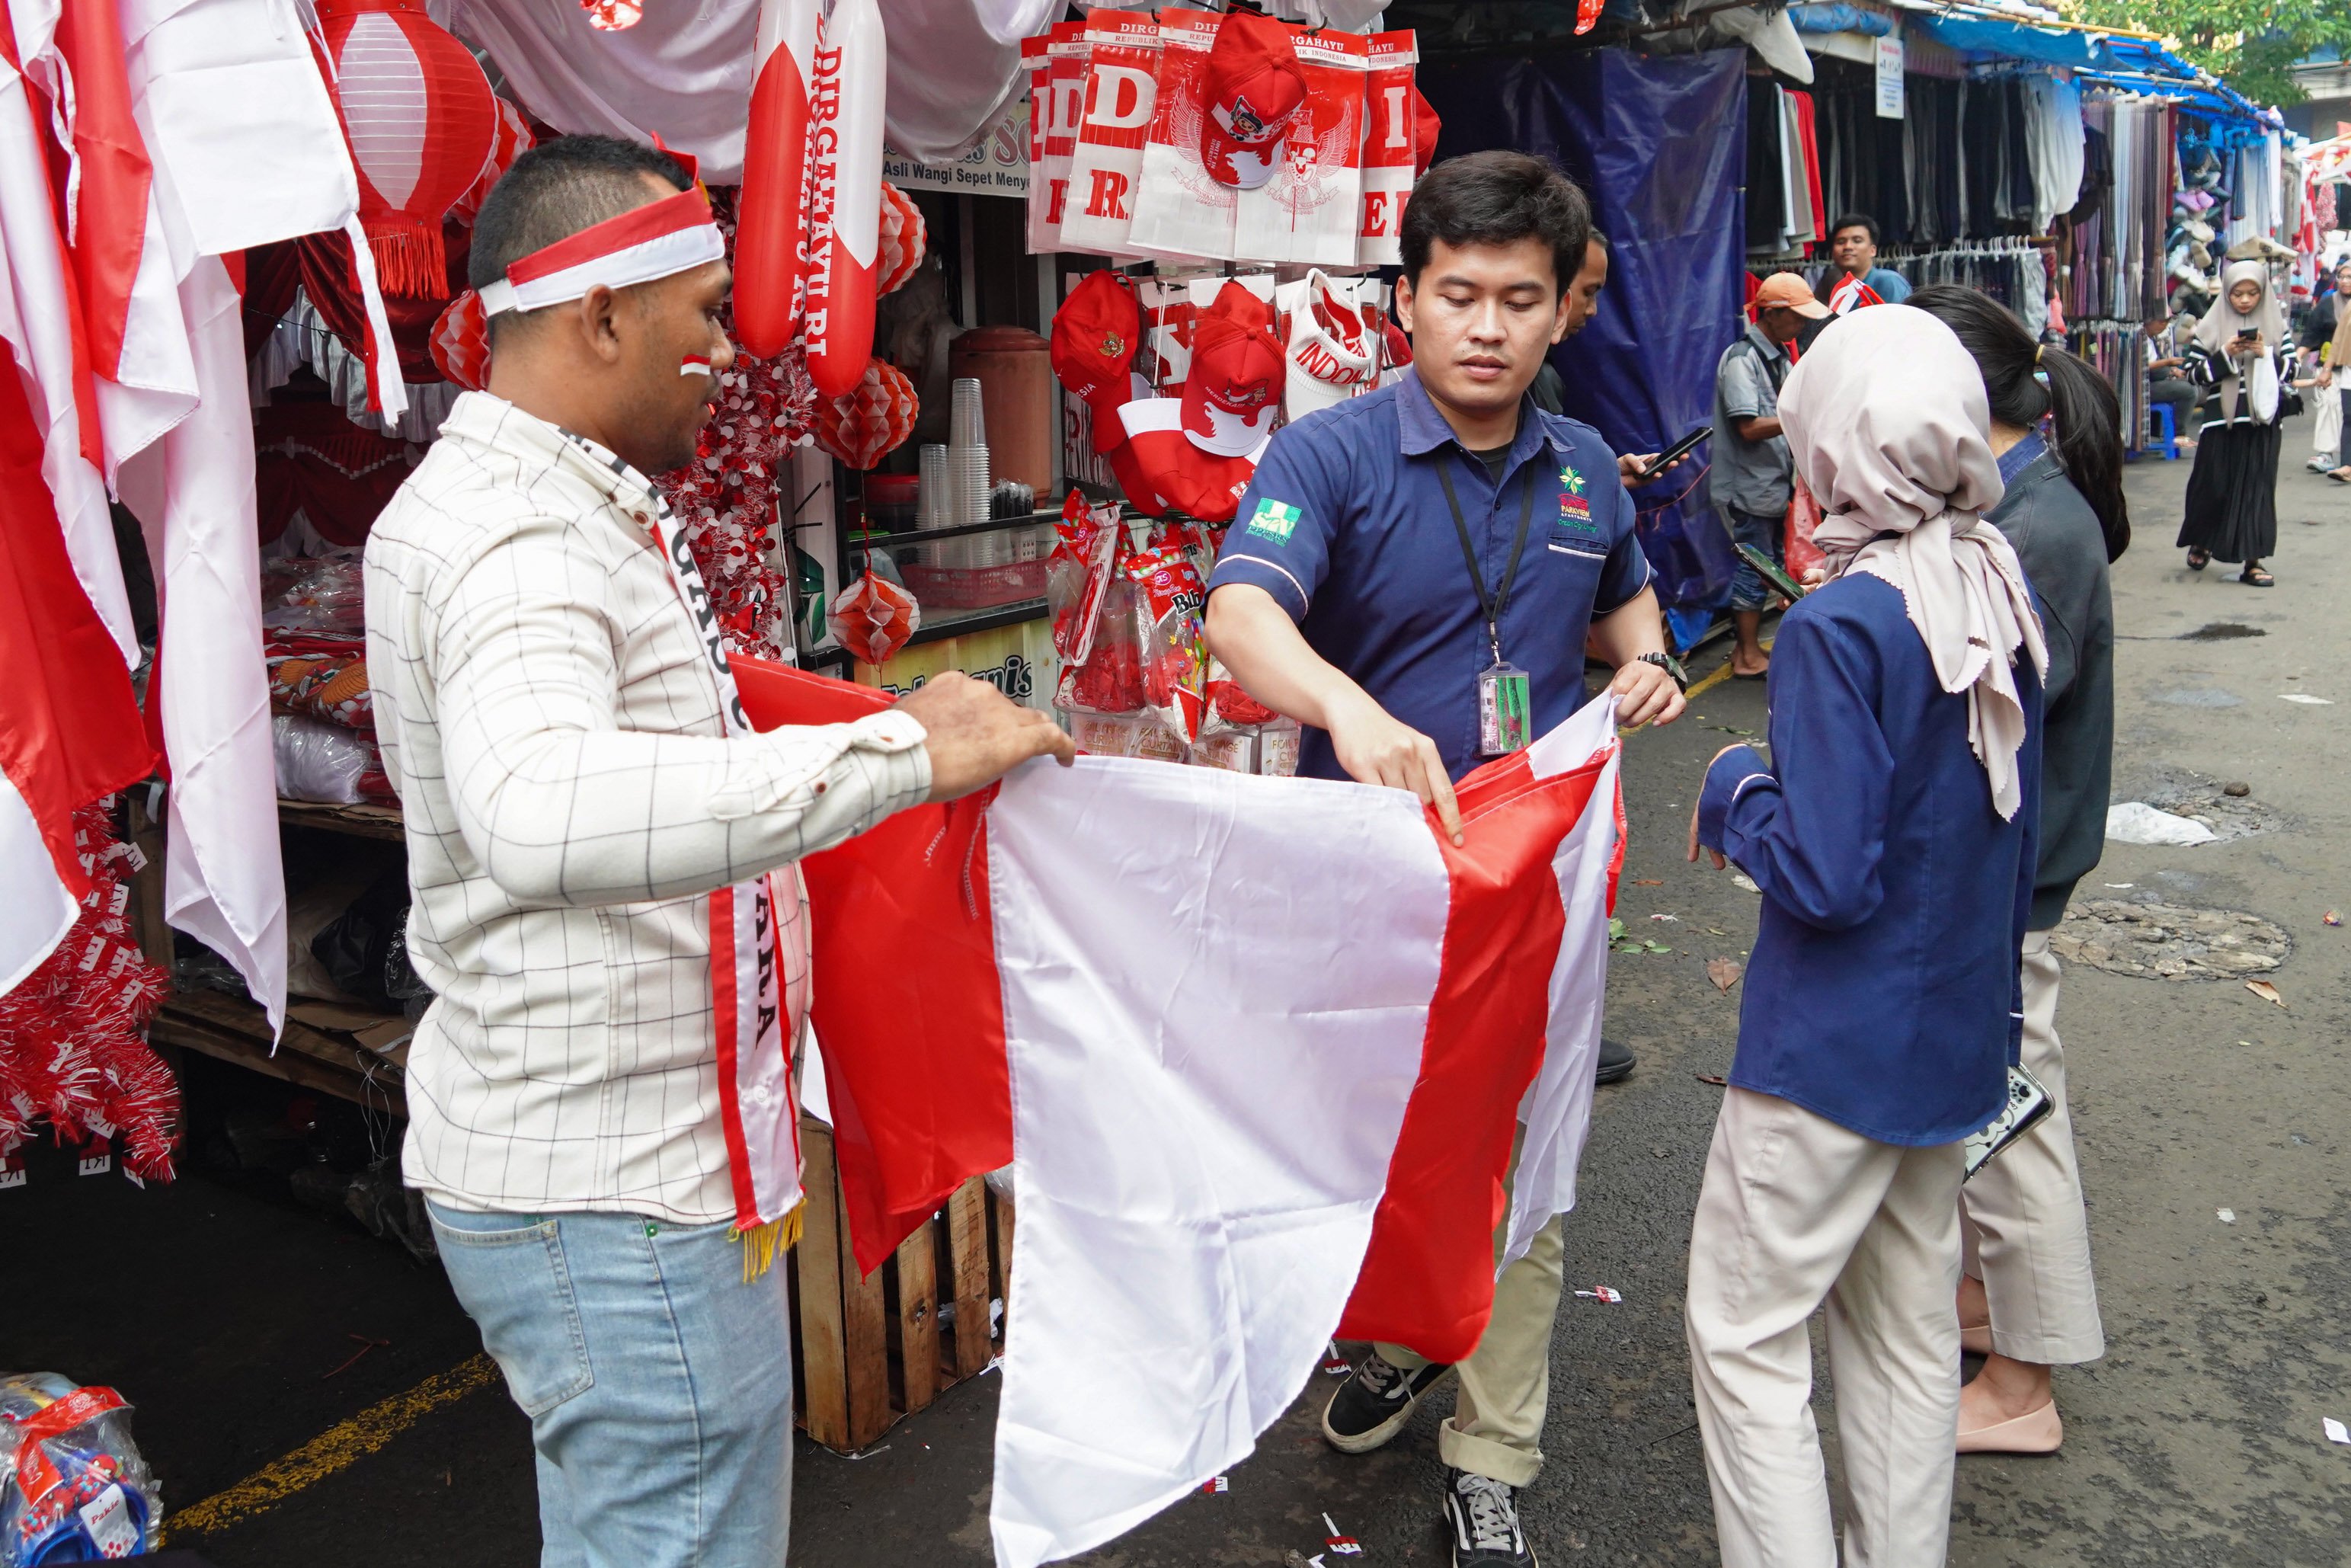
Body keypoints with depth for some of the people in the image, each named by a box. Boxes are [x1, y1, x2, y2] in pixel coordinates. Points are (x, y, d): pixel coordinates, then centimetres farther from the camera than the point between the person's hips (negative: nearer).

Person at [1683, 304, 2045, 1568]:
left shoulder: (1838, 628, -23)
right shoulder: (2002, 587, 0)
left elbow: (1824, 875, -23)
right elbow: (2009, 812, 11)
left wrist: (1734, 789, -8)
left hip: (1833, 1047, -8)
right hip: (1959, 1026, 8)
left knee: (1745, 1334, 6)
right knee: (1910, 1327, 21)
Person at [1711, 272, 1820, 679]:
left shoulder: (1778, 356, 13)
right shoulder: (1741, 359, -16)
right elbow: (1751, 428, -23)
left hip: (1773, 483, 9)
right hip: (1748, 487, -9)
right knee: (1755, 569, -3)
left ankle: (1748, 648, 22)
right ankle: (1749, 655, 6)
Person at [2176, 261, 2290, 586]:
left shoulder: (2276, 325, 7)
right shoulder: (2211, 327, 1)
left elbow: (2289, 372, 6)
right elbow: (2193, 374, -1)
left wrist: (2266, 354, -11)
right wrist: (2225, 355, -14)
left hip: (2262, 421, 1)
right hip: (2221, 420, -1)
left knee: (2257, 487, 0)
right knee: (2213, 485, 5)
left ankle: (2252, 561, 2)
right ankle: (2200, 544, 30)